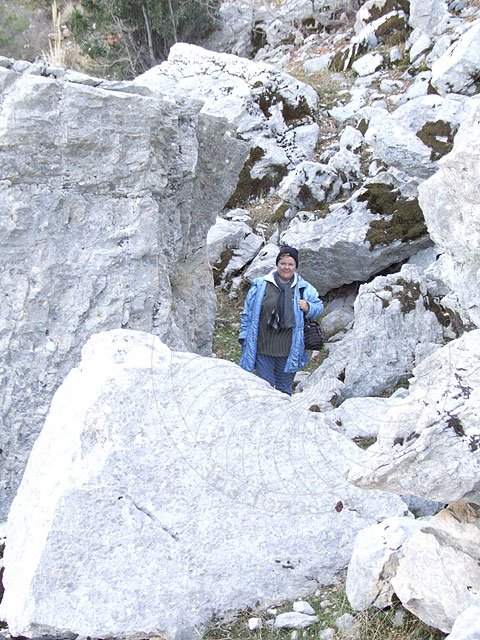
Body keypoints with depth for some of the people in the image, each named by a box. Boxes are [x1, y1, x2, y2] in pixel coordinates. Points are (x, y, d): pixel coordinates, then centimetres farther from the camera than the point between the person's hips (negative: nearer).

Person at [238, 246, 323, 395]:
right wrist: (244, 337, 2)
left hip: (289, 351, 1)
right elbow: (247, 312, 6)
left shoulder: (304, 288, 4)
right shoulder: (260, 285, 0)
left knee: (284, 390, 14)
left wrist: (308, 308, -7)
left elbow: (319, 306, 16)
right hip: (263, 349, -1)